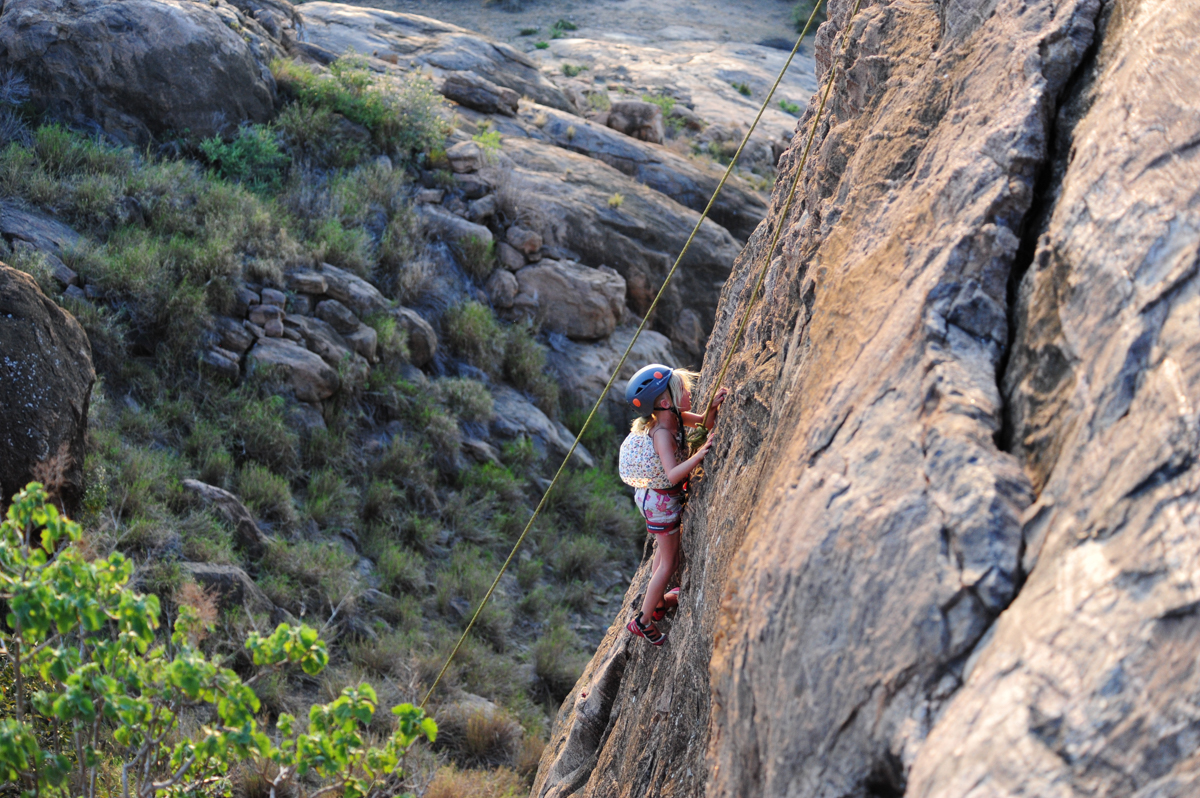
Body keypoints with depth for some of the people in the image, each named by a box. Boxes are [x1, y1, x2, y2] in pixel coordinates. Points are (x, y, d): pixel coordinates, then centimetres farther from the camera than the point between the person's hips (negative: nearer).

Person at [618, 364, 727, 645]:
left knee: (665, 548, 29)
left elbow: (705, 423, 6)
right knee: (668, 561, 4)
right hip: (662, 500, -9)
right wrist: (699, 455, -52)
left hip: (655, 495, 9)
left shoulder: (674, 417, -8)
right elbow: (673, 474, -44)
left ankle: (658, 601, 47)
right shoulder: (662, 434, -33)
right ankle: (643, 620, 15)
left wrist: (713, 406, -15)